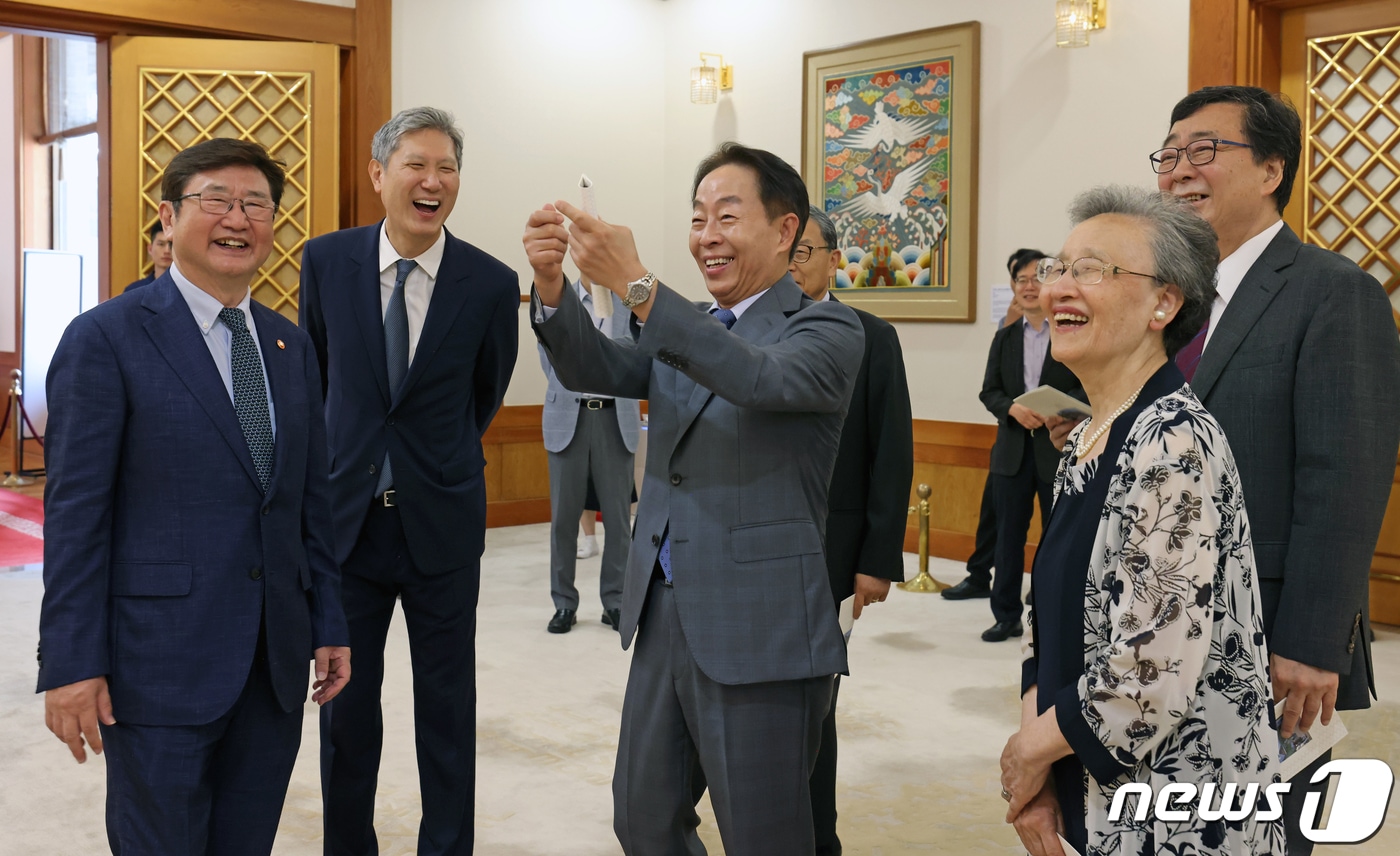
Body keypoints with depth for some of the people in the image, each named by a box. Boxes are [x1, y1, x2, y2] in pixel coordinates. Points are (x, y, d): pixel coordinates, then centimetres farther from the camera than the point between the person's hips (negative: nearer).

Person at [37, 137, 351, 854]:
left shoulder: (292, 347, 12)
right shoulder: (106, 338, -5)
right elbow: (75, 511, -9)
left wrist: (328, 625, 12)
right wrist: (71, 664, -12)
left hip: (275, 662, 5)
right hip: (162, 663, -5)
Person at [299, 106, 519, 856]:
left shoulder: (491, 284, -8)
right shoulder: (327, 260, -3)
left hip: (441, 521, -1)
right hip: (347, 514, 1)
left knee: (447, 709, 10)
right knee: (345, 705, 11)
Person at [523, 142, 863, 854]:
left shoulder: (828, 330, -7)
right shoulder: (682, 333, 14)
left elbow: (762, 378, -27)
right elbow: (594, 370, -1)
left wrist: (636, 285, -34)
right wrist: (552, 284, -19)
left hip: (759, 639, -6)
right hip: (664, 626, 7)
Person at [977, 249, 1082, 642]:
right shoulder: (1005, 338, 11)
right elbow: (989, 391, 8)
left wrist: (1056, 411, -22)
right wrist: (1013, 408, -12)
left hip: (1060, 450, -4)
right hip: (1013, 450, 4)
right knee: (1009, 534, 8)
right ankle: (1006, 616, 18)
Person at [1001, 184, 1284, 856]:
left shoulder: (1173, 444, -21)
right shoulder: (1084, 441, 6)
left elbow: (1153, 675, -26)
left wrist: (1034, 748, -10)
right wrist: (1037, 774, -2)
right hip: (1089, 799, 8)